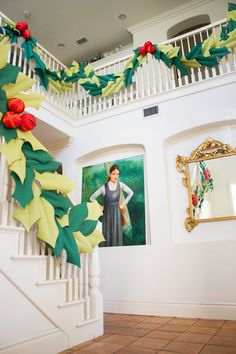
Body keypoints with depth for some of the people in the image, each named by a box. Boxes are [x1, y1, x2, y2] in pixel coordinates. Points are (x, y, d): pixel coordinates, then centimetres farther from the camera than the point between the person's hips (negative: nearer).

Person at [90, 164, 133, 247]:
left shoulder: (120, 185, -5)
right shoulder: (104, 187, -10)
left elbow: (130, 193, 10)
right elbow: (92, 198, -1)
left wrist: (124, 203, 6)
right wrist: (99, 207, 0)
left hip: (116, 212, 2)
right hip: (107, 213, -1)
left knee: (116, 234, 1)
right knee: (106, 234, -1)